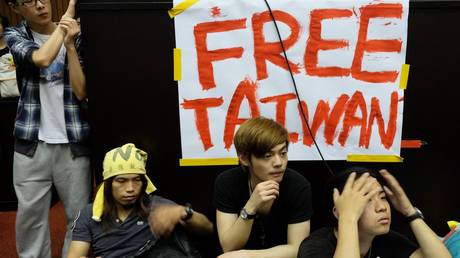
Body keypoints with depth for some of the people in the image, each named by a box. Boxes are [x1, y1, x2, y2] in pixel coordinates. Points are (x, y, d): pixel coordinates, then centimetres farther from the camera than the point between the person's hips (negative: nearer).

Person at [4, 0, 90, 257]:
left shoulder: (75, 35, 3)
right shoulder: (14, 35, 4)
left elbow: (81, 92, -6)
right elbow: (42, 59, -20)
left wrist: (70, 44, -12)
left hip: (73, 141, 0)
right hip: (32, 142, 0)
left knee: (81, 214, 4)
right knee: (30, 214, 8)